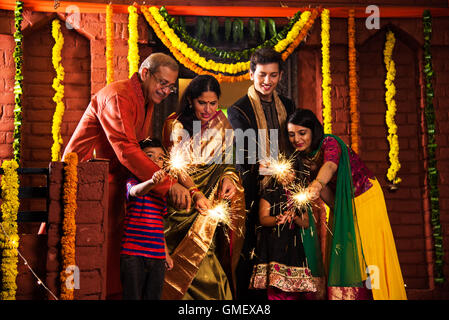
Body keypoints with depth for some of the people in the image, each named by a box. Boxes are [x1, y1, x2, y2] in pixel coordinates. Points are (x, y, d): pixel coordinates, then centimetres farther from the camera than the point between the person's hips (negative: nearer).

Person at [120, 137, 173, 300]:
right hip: (133, 254, -6)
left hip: (157, 256, 6)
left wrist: (166, 253, 23)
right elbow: (136, 191, -30)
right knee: (133, 296, -3)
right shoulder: (133, 182, -3)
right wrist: (151, 182, -51)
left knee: (154, 296, 8)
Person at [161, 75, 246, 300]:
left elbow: (227, 158, 12)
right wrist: (196, 195, -27)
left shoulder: (221, 121, 6)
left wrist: (228, 176, -11)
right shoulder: (175, 125, -6)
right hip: (185, 200, -3)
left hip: (215, 196, 3)